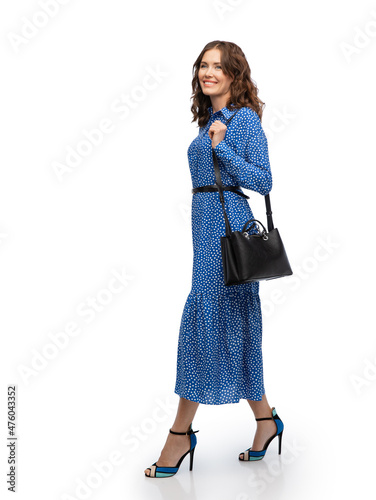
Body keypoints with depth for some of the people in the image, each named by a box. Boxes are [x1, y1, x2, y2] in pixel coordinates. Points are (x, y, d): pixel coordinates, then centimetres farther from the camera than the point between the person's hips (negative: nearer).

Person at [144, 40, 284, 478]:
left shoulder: (245, 118, -7)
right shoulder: (210, 120, 18)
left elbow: (263, 182, -12)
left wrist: (222, 148, -20)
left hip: (228, 225, -9)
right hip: (207, 224, 9)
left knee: (204, 317, -8)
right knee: (235, 325, 10)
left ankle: (181, 433, 0)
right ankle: (265, 420, 22)